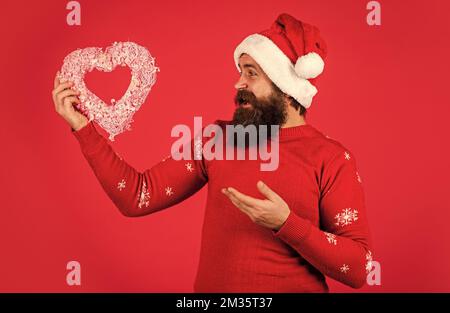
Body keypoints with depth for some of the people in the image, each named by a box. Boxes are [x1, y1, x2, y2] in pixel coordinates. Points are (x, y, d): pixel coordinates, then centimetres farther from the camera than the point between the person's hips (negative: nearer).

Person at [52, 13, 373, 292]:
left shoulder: (331, 159, -9)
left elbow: (359, 268, -13)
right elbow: (137, 197, -3)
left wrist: (286, 223, -24)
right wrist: (82, 127, -8)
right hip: (211, 286, 3)